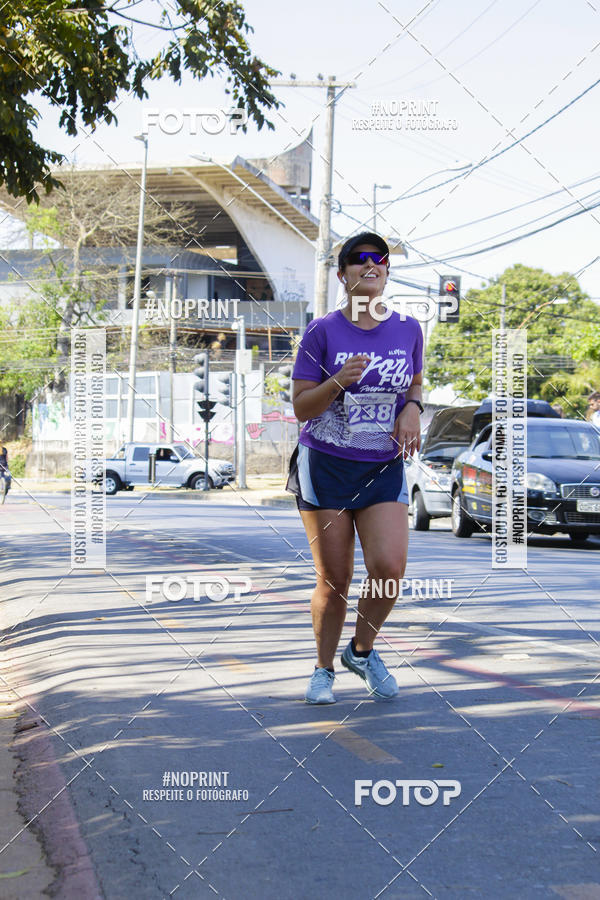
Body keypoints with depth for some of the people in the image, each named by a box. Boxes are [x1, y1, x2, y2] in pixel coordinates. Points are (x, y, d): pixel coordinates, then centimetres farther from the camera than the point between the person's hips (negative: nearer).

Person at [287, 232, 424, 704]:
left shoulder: (409, 329, 4)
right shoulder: (322, 332, -4)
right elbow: (300, 406, -5)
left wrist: (413, 409, -2)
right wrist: (337, 382, -23)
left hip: (384, 468, 2)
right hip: (325, 465, -2)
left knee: (390, 567, -15)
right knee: (334, 580, 0)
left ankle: (362, 651, 13)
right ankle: (324, 669, 23)